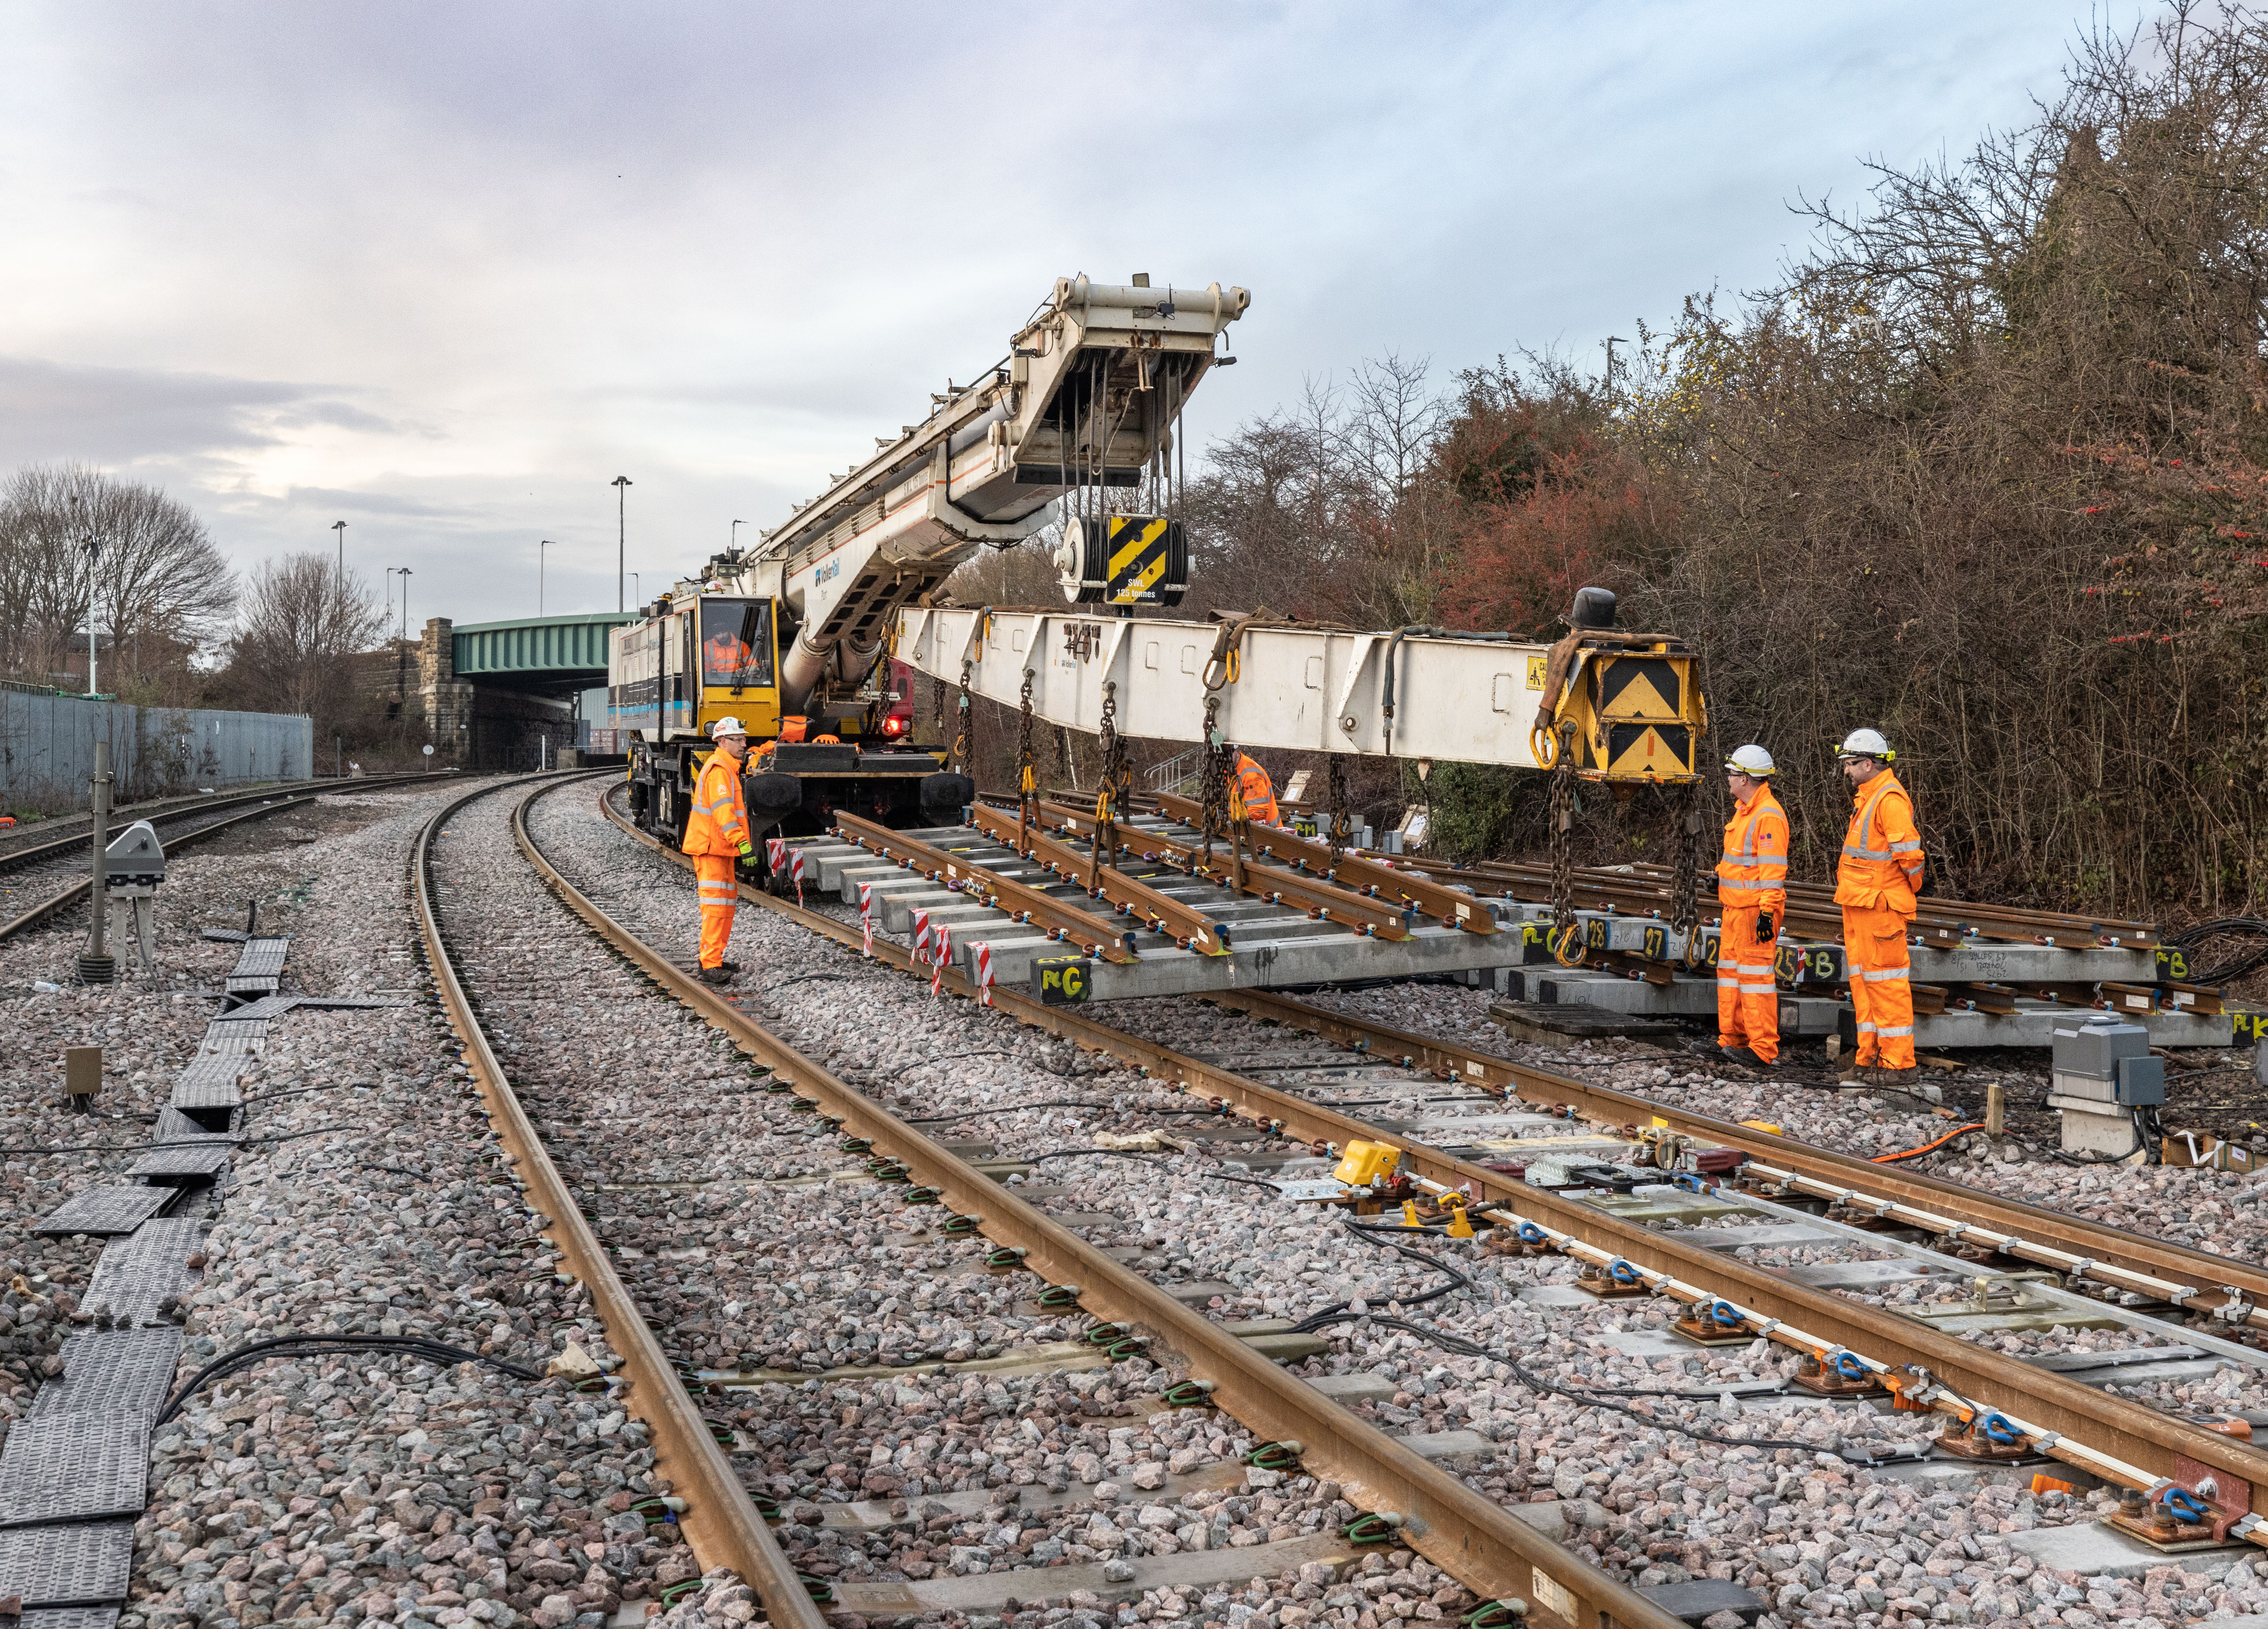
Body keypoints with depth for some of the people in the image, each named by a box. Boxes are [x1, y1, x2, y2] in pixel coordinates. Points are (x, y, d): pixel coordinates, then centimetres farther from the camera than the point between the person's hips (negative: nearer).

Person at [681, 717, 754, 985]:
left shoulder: (728, 768, 18)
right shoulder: (719, 770, -17)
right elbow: (723, 809, -29)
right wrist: (742, 843, -37)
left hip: (722, 848, 11)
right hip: (711, 848, -11)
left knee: (727, 902, 16)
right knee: (715, 905, -12)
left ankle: (713, 958, 25)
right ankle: (710, 967, -15)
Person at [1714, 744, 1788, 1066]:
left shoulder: (1769, 816, -16)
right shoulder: (1744, 810, 15)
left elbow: (1773, 869, -21)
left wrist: (1767, 912, -24)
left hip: (1756, 909, -10)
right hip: (1735, 907, 10)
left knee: (1755, 973, -9)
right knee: (1730, 969, 14)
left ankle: (1763, 1048, -6)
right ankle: (1733, 1037, 22)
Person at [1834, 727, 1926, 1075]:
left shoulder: (1890, 799, -17)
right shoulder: (1867, 797, 15)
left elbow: (1909, 853, -19)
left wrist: (1910, 890, -6)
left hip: (1879, 904, -10)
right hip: (1858, 903, 10)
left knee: (1885, 977, -6)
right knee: (1862, 975, 13)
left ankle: (1897, 1056, 0)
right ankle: (1871, 1051, 19)